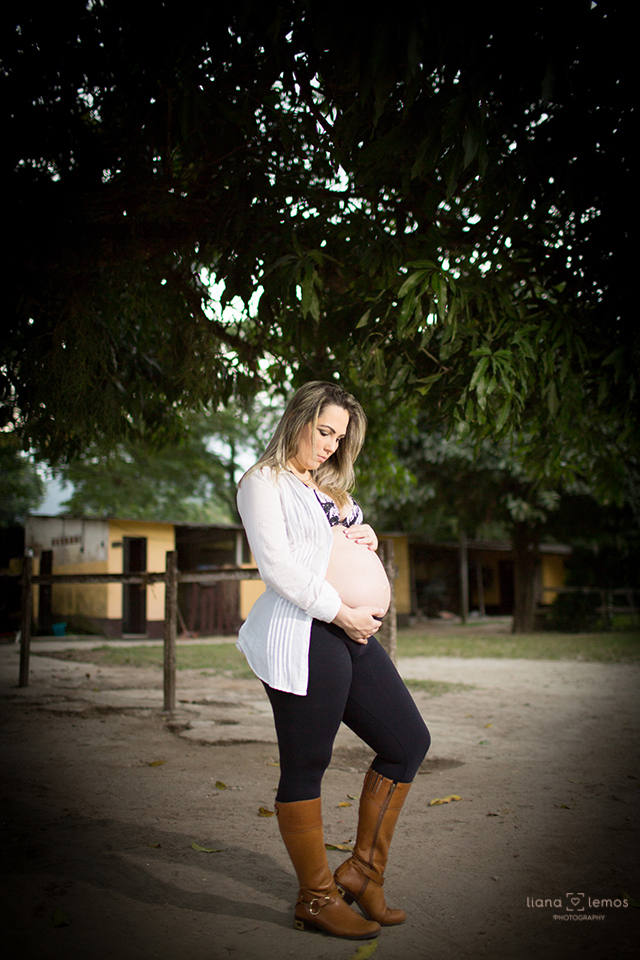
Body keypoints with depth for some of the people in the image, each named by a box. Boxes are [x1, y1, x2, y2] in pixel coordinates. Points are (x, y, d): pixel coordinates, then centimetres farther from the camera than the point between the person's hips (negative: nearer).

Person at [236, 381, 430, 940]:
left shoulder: (329, 486, 24)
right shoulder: (265, 483, -2)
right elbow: (279, 567, -13)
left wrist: (366, 539, 8)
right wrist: (345, 613, -13)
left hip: (354, 633, 9)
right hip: (303, 636, -9)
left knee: (409, 741, 11)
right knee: (306, 768, 0)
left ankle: (364, 871, 23)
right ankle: (317, 899, 16)